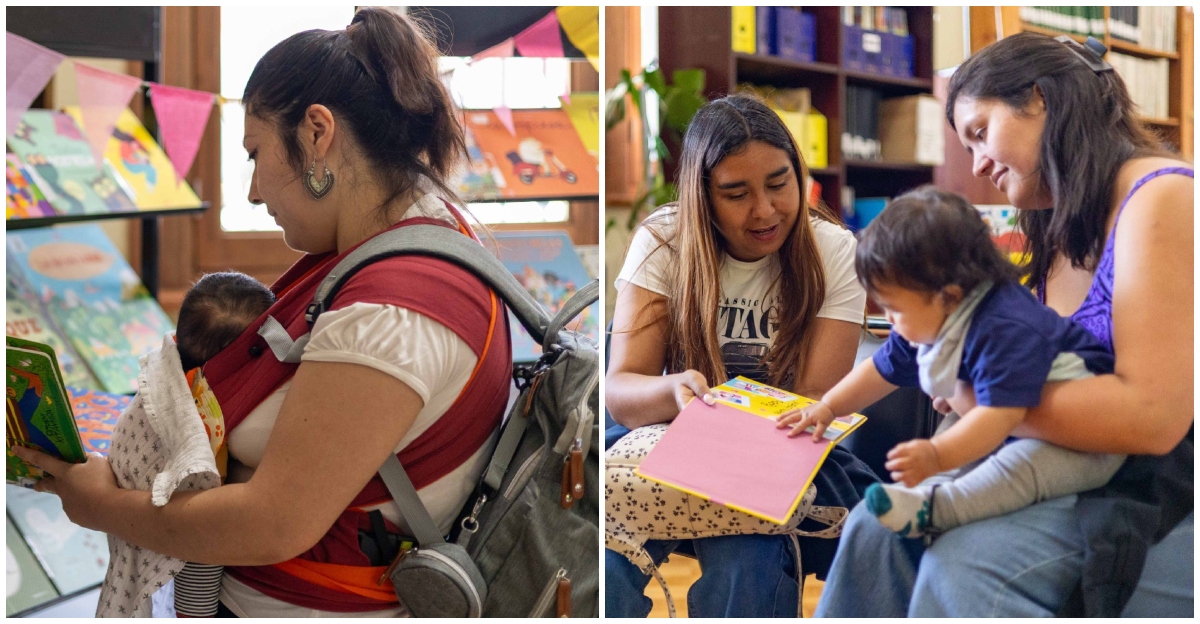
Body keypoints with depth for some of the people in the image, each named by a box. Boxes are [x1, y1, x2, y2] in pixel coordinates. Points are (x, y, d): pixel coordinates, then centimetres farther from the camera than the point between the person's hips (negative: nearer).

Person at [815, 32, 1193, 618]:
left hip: (1169, 493, -8)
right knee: (879, 530, -7)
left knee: (968, 566, -28)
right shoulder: (1063, 231, 14)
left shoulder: (1160, 199, -15)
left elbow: (1150, 413, -24)